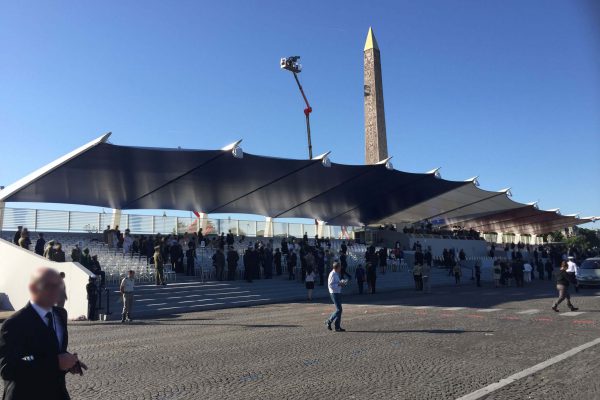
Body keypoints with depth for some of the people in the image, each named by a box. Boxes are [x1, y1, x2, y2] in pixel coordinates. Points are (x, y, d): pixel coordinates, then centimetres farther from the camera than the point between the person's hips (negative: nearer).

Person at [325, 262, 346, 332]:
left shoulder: (336, 274, 16)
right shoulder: (332, 274, -15)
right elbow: (330, 285, -21)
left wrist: (341, 283, 9)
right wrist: (339, 284, -19)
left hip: (338, 293, 10)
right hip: (334, 293, -10)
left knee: (339, 309, 9)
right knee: (339, 309, -11)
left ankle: (338, 327, 13)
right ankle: (329, 321, 3)